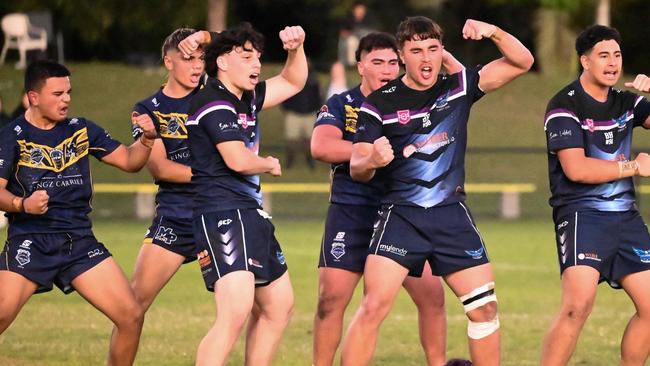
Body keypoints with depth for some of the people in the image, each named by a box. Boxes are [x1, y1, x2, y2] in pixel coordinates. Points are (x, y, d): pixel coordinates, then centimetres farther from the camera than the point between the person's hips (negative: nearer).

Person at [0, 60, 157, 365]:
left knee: (131, 317, -6)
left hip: (80, 240, 4)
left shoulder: (81, 130, 12)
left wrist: (146, 139, -3)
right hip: (29, 242, -4)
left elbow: (129, 161, 17)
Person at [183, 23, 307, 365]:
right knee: (236, 311, -25)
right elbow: (238, 160, -21)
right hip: (222, 214, -11)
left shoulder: (247, 99, 15)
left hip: (250, 214, 11)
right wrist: (271, 165, 0)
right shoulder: (214, 104, -12)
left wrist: (296, 48, 11)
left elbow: (292, 82, 29)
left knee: (279, 305, 18)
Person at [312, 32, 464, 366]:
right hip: (351, 216, -2)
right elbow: (321, 147, -17)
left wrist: (442, 56, -14)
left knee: (432, 295, -3)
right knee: (331, 299, -7)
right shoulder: (341, 105, 0)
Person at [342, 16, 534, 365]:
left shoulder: (459, 86, 4)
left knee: (485, 308, 2)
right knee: (373, 307, -16)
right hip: (400, 216, -3)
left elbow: (521, 62, 3)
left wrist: (494, 33, -15)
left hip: (452, 216, 3)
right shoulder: (378, 103, -4)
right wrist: (371, 161, -28)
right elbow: (356, 168, -4)